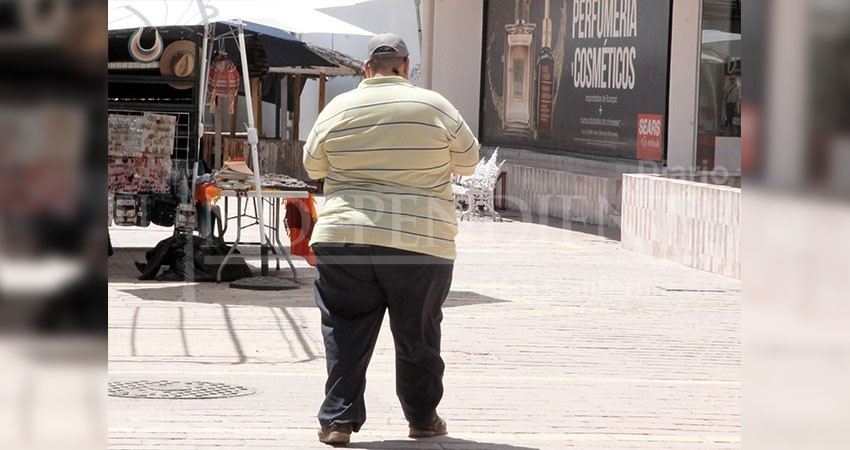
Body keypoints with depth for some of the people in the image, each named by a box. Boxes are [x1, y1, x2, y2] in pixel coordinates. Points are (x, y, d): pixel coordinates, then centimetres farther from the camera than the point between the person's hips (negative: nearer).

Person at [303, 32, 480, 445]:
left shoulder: (338, 109, 3)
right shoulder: (434, 107, -1)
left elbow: (313, 166, 15)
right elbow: (468, 162, 10)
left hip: (343, 239, 1)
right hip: (421, 241, -1)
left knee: (345, 333, 7)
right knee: (417, 334, 13)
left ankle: (338, 419, 3)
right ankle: (422, 418, 22)